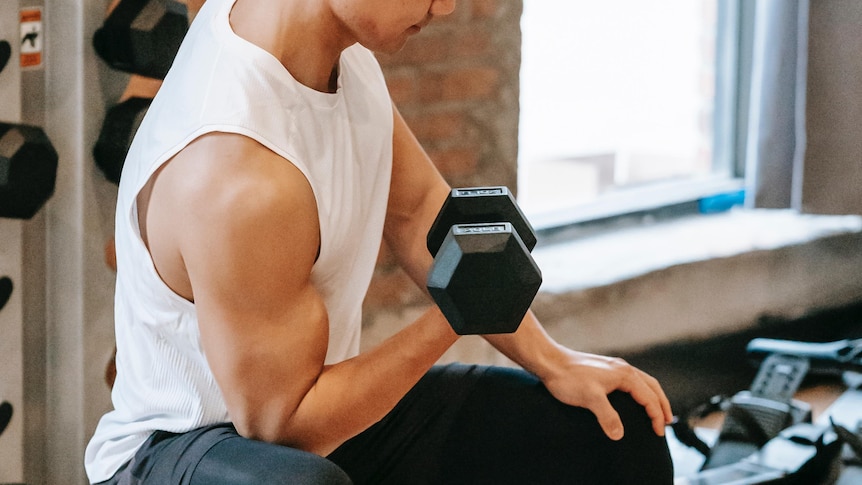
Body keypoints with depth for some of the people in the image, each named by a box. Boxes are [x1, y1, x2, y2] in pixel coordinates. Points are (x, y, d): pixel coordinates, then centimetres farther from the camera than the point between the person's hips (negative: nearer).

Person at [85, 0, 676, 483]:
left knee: (616, 432, 4)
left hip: (320, 404, 9)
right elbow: (281, 421, -25)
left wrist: (551, 360, 4)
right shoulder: (234, 175, -33)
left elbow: (416, 207, 7)